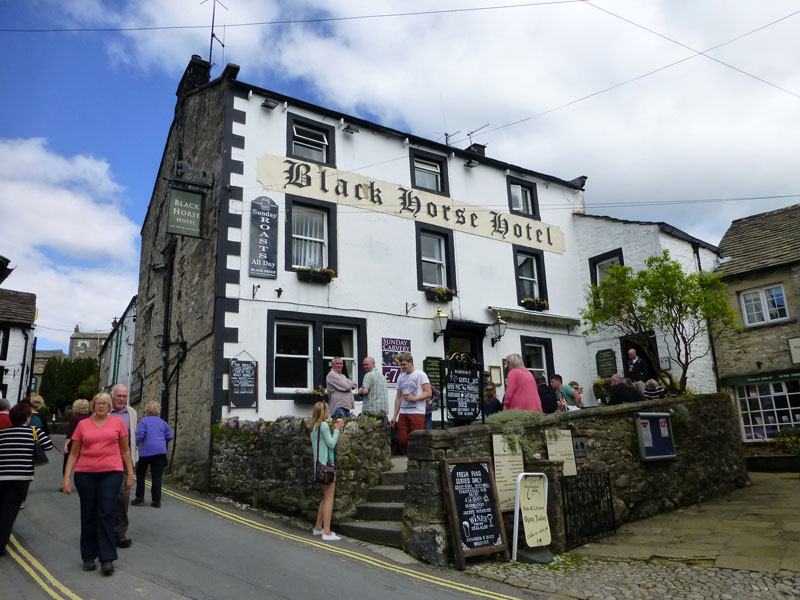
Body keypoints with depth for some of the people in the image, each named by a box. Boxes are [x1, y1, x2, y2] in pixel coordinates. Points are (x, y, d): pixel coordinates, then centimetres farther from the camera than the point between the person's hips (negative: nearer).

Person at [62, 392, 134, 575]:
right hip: (85, 474, 2)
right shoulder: (83, 425, 6)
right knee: (88, 516, 8)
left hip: (111, 473, -2)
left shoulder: (118, 422, 4)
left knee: (106, 515, -6)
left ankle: (107, 559, -1)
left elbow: (125, 450, 9)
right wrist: (66, 477, 2)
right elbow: (74, 453, 10)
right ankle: (89, 557, 22)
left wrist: (130, 474, 7)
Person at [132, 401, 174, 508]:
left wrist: (137, 444, 4)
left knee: (140, 474, 15)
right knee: (157, 476, 4)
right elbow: (170, 436, 9)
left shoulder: (144, 421, -2)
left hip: (146, 451, -3)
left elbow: (139, 435, -13)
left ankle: (140, 498, 17)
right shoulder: (163, 422, 10)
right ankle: (156, 501, 4)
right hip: (160, 451, 3)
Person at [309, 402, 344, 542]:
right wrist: (337, 429, -6)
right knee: (329, 498, -7)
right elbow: (331, 444, -15)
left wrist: (336, 429, 12)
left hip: (319, 465, 10)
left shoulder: (314, 426, 14)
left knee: (326, 497, 18)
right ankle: (327, 532, -8)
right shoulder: (324, 425, -14)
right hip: (326, 463, -10)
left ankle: (318, 528, 24)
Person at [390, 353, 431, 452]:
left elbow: (429, 393, -5)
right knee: (402, 440, 1)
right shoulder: (400, 378, 18)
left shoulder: (420, 375, 1)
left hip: (417, 413, -6)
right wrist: (395, 416, 13)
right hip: (403, 413, 6)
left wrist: (414, 398, -18)